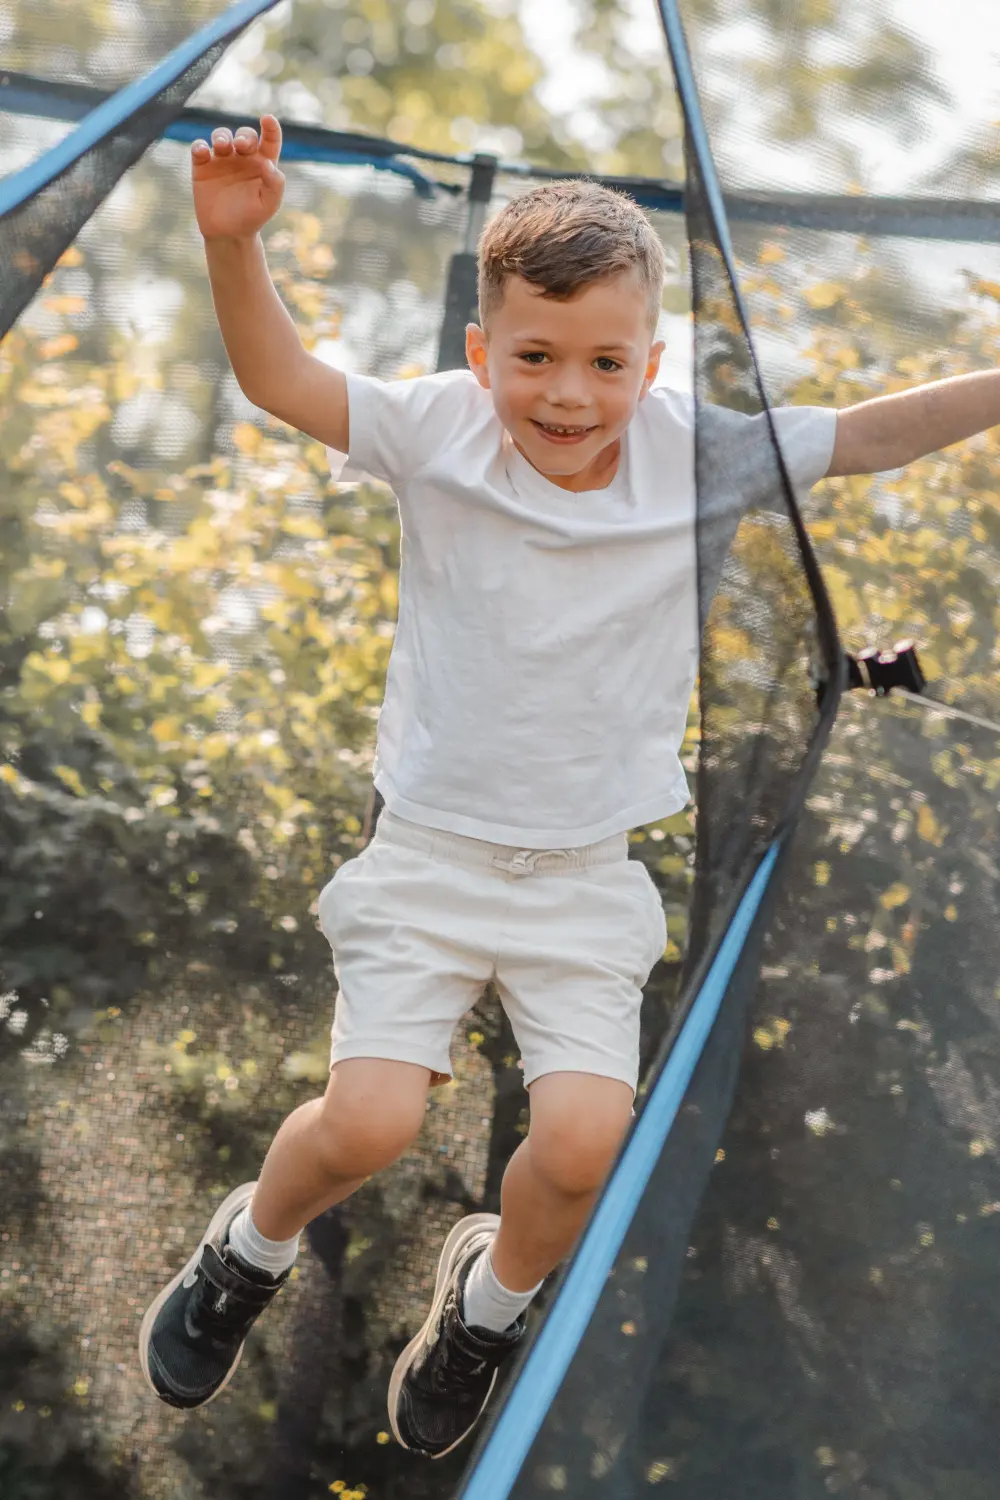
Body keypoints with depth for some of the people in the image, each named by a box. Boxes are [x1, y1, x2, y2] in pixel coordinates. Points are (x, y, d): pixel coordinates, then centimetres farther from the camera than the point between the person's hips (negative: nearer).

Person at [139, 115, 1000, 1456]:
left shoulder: (699, 456, -8)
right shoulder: (441, 431, -11)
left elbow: (868, 436, -8)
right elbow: (280, 381, -20)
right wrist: (234, 242, -38)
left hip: (590, 874, 1)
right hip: (429, 851, -1)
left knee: (583, 1141, -11)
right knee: (368, 1122, -12)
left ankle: (489, 1298, 23)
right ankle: (251, 1249, 24)